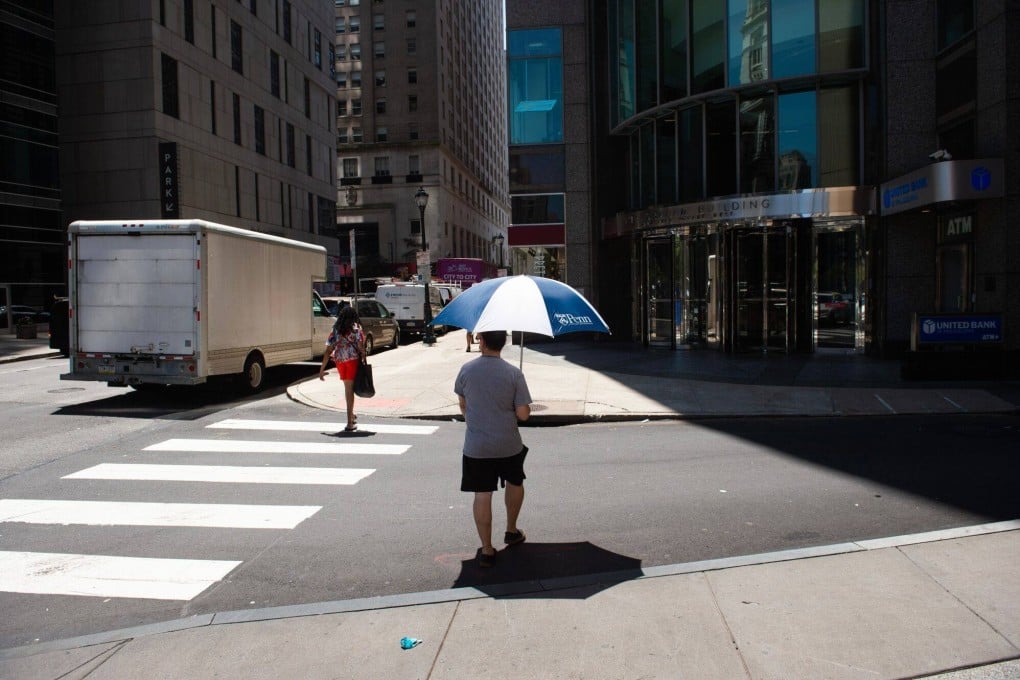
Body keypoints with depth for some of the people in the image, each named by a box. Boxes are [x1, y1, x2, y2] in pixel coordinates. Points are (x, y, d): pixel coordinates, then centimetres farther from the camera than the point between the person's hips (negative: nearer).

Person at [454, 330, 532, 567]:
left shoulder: (466, 370, -6)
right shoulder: (514, 373, -12)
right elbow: (523, 414, -12)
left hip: (476, 447, 0)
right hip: (508, 445, 0)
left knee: (482, 495, 6)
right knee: (514, 482, 25)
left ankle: (486, 550, 10)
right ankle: (511, 531, 39)